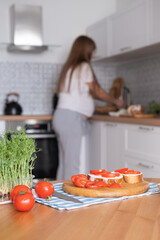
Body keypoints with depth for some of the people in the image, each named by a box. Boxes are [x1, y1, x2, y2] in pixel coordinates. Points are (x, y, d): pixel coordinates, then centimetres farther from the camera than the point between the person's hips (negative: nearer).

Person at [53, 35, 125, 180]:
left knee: (64, 163, 9)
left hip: (62, 117, 9)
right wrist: (116, 101, 18)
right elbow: (97, 92, 2)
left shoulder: (70, 67, 21)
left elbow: (89, 92, 24)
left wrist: (112, 101, 27)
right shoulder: (84, 67, -6)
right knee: (72, 164, -9)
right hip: (71, 118, -9)